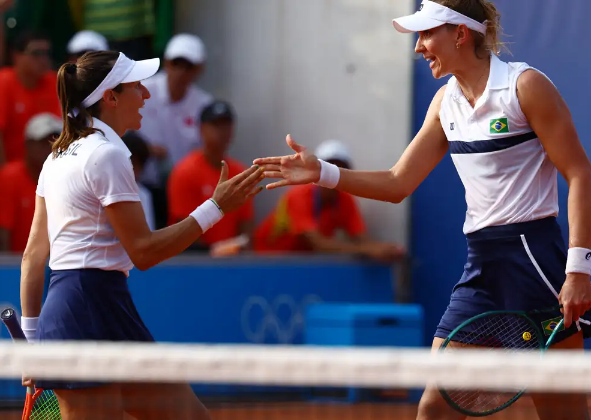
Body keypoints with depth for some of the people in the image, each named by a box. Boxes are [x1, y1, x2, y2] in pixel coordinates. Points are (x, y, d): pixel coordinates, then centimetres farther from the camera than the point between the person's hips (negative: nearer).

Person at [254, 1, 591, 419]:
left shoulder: (526, 86, -8)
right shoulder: (447, 102, 12)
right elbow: (398, 184, 15)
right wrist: (323, 174, 2)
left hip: (534, 257, -7)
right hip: (482, 265, 7)